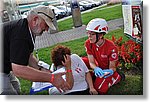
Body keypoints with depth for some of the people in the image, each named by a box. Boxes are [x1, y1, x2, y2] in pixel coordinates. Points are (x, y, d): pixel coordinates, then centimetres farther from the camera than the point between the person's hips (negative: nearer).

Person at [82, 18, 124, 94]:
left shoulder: (111, 48, -29)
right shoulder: (88, 43, -16)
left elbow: (112, 67, -20)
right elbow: (91, 62, -15)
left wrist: (110, 71, -44)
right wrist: (96, 69, -38)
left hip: (108, 69, -4)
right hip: (98, 66, 4)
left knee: (100, 89, -23)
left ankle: (116, 77, 4)